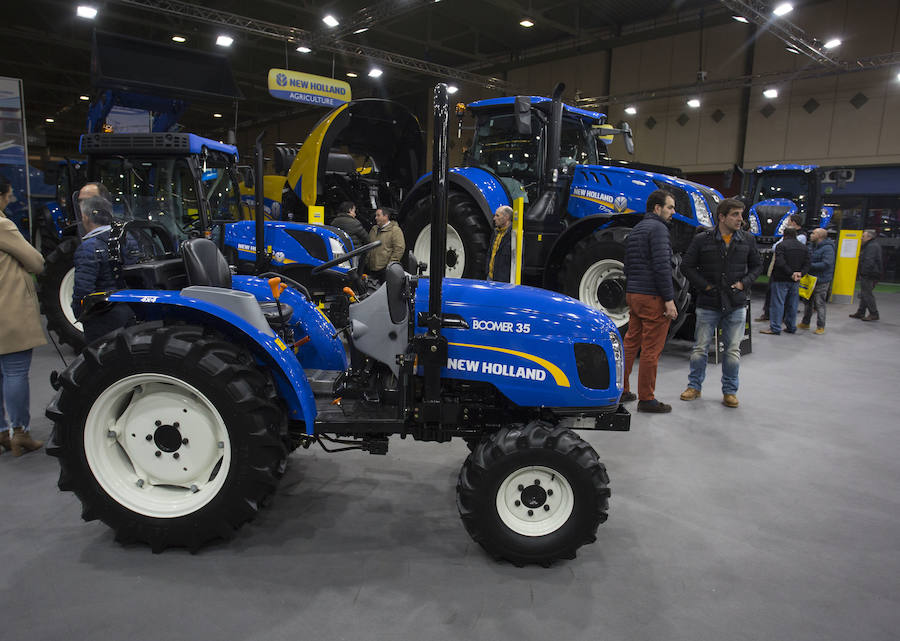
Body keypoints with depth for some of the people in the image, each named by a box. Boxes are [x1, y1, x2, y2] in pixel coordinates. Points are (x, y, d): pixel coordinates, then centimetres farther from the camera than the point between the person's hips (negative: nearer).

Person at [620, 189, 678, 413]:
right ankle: (646, 399, 4)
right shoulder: (658, 228, -10)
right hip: (652, 297, -9)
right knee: (651, 349, -3)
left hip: (633, 295, 9)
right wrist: (669, 300, -18)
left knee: (630, 344, 14)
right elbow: (662, 267, -19)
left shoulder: (636, 230, 19)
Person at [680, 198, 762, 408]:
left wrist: (744, 283, -2)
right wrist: (705, 286, -9)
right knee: (700, 348, 5)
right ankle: (694, 386, 22)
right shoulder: (702, 239, -5)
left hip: (736, 306, 2)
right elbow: (686, 266, -2)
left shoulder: (747, 240, 4)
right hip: (708, 304, -2)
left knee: (733, 350, 7)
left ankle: (729, 391, 20)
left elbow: (756, 266, 14)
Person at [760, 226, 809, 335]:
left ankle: (775, 328, -2)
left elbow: (780, 263, -21)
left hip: (781, 280, -6)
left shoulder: (781, 245, -8)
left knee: (778, 303, -3)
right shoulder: (803, 247, 13)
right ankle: (791, 327, 18)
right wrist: (800, 273, -5)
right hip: (795, 282, 6)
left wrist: (791, 273, -16)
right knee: (792, 305, 12)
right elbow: (807, 264, 6)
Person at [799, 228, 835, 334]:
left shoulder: (827, 248, -16)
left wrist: (810, 266, -22)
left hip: (821, 281, -8)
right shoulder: (811, 246, 9)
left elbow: (826, 264, -25)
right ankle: (805, 323, 29)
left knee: (819, 304, -3)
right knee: (807, 302, 17)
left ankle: (821, 326, 7)